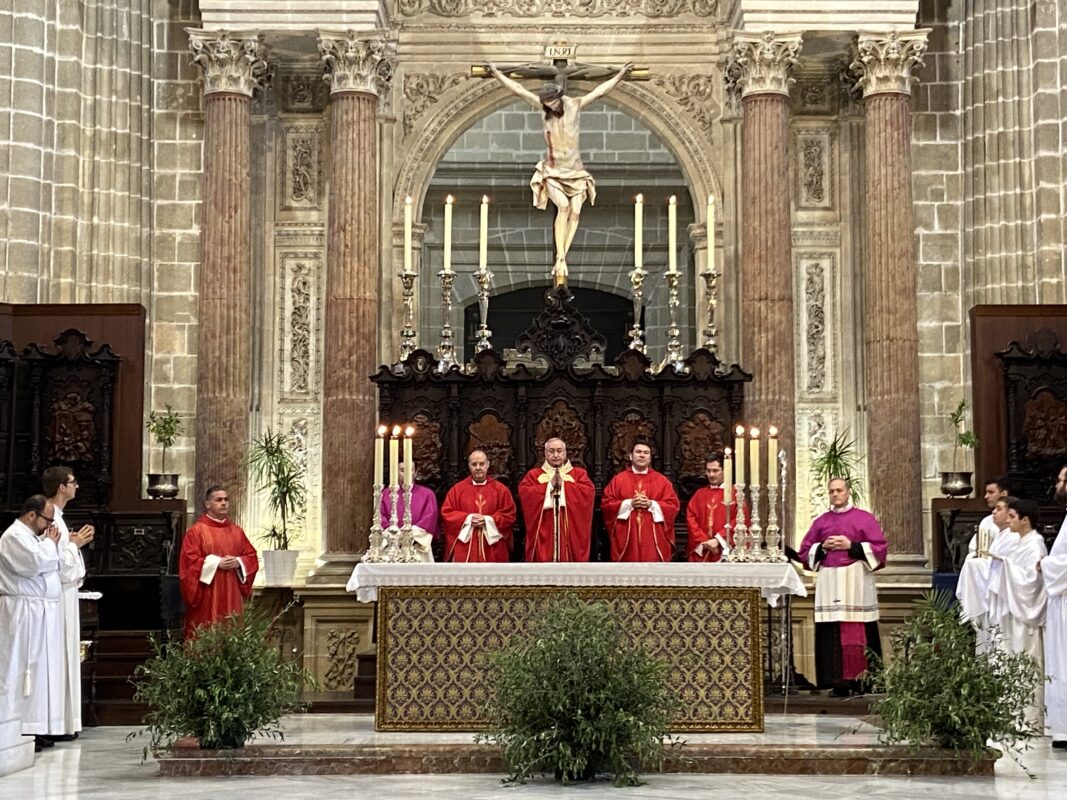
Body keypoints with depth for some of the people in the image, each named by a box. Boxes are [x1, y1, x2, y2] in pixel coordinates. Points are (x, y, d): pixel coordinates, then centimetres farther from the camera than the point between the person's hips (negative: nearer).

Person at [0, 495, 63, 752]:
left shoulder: (32, 537, 20)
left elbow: (51, 566, 23)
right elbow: (36, 563, -22)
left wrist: (51, 544, 9)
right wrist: (51, 543, -6)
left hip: (41, 614, 10)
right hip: (23, 613, -10)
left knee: (42, 669, 9)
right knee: (22, 669, -9)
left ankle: (35, 727, 13)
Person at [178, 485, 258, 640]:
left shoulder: (237, 532, 13)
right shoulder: (196, 531, -3)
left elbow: (252, 557, 13)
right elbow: (189, 560, -10)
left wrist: (238, 562, -8)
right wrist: (216, 563, -16)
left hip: (232, 596, 5)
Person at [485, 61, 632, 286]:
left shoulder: (574, 105, -5)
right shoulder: (543, 107, -6)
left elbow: (600, 91, -5)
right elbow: (518, 89, -6)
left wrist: (619, 75, -11)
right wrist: (497, 73, -7)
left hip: (575, 169, 2)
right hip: (552, 169, -2)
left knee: (575, 211, -10)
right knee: (563, 207, -23)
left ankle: (561, 260, -5)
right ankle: (560, 260, -24)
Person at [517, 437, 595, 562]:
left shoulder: (578, 473, 12)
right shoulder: (533, 475, 12)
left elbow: (589, 491, -5)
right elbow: (524, 493, -5)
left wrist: (563, 484, -9)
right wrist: (550, 485, -9)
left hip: (571, 534, 0)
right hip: (543, 533, 0)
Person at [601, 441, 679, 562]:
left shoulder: (661, 480, 9)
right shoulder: (618, 479, 7)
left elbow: (673, 505, 3)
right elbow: (605, 504, 2)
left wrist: (651, 504, -11)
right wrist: (629, 504, -10)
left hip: (653, 538, 0)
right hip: (626, 538, 0)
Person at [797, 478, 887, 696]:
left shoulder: (865, 518, 8)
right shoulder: (820, 521, 18)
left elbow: (879, 548, 0)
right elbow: (804, 552, 15)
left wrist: (851, 546, -9)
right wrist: (823, 547, -2)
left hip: (856, 582, -3)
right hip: (829, 584, 3)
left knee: (858, 634, -8)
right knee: (831, 635, -4)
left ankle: (861, 679, -4)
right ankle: (839, 683, -3)